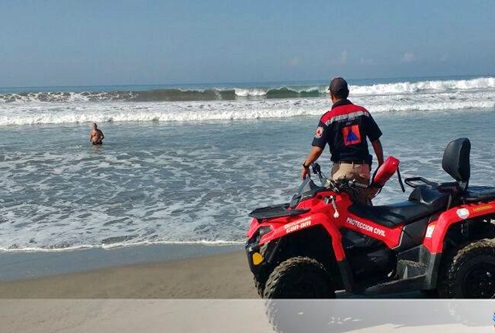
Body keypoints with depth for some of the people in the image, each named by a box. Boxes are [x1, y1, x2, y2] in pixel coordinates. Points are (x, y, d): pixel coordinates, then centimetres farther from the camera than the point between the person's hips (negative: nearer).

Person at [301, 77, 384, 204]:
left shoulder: (328, 118, -8)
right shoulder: (363, 112, 3)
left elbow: (317, 149, -11)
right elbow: (376, 141, 5)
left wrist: (305, 165, 4)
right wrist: (381, 164, 16)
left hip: (342, 167, -4)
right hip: (363, 166, 4)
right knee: (363, 203, 12)